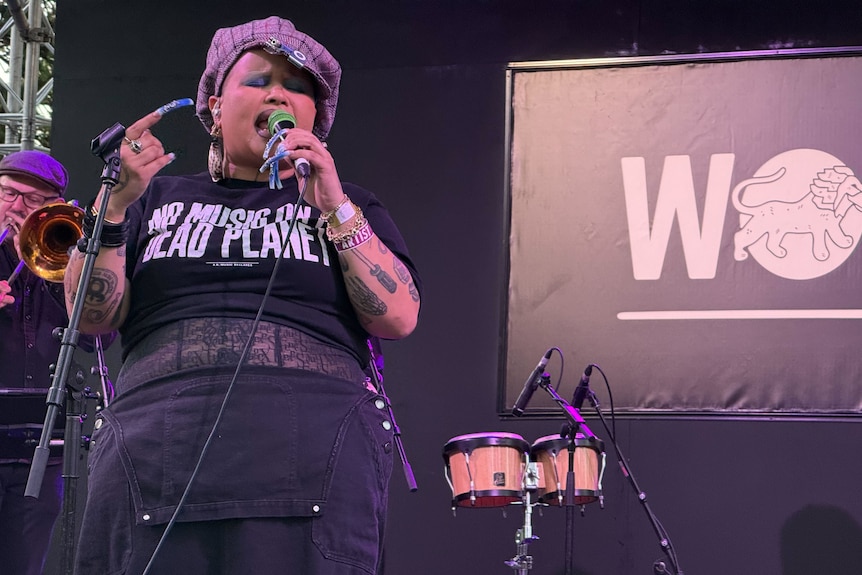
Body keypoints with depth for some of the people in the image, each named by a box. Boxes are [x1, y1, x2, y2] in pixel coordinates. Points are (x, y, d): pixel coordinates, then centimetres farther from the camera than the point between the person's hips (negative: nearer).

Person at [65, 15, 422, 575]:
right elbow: (93, 315, 9)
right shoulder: (159, 198, 21)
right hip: (156, 452, 1)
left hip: (313, 458, -1)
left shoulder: (348, 206, 19)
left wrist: (333, 207, -4)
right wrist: (115, 203, -4)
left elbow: (398, 317, 4)